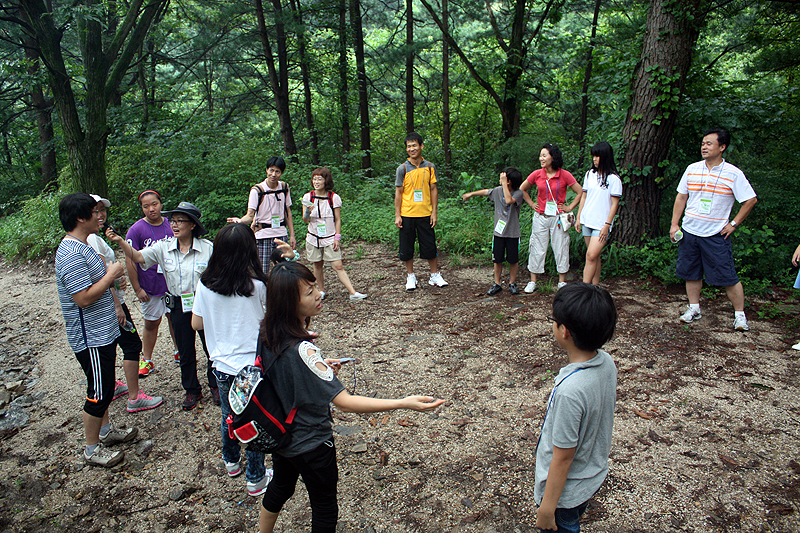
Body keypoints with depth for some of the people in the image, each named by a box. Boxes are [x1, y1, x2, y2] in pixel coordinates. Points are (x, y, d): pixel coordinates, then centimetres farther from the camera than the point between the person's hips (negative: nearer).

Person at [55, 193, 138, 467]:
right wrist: (110, 276, -19)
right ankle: (92, 449, 18)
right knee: (99, 393, 2)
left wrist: (111, 278, 6)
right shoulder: (72, 255, -24)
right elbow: (83, 298, -28)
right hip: (91, 338, -10)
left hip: (103, 331, 10)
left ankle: (105, 430, 40)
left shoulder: (83, 246, 10)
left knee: (105, 386, 23)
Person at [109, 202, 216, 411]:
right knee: (185, 352, 14)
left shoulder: (207, 248, -10)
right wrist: (120, 241, -22)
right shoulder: (164, 248, -3)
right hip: (178, 307, 3)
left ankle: (215, 385, 32)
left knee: (212, 347, 9)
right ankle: (192, 390, 33)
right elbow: (137, 257, -6)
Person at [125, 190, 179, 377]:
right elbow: (130, 261, -9)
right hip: (150, 288, -3)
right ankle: (146, 360, 23)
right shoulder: (136, 229, -9)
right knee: (151, 323, 8)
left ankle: (178, 352, 33)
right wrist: (137, 289, -10)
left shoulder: (171, 225, 1)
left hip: (173, 284, 3)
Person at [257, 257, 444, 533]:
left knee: (280, 486, 33)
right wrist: (404, 403, -39)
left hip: (278, 434, 8)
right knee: (325, 509, 17)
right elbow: (344, 401, -36)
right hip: (311, 443, -8)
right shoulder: (302, 350, -37)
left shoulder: (268, 334, -11)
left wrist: (320, 367, -1)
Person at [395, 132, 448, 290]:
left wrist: (434, 212, 0)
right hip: (407, 215, -1)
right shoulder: (402, 168, -1)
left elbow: (433, 190, 6)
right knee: (407, 246, 6)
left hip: (425, 214, 1)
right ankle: (410, 276, 21)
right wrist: (397, 216, -4)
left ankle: (435, 276, 20)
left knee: (430, 246, 6)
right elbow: (398, 192, 0)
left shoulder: (429, 167, 3)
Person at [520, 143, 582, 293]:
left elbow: (580, 192, 0)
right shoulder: (537, 174, 0)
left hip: (558, 217, -1)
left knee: (561, 248, 4)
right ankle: (532, 282, 14)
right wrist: (531, 204, 8)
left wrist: (570, 207, -3)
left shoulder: (564, 175, -7)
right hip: (540, 217, 2)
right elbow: (522, 190, 15)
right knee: (537, 248, 5)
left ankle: (562, 282, 16)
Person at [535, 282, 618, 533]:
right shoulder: (606, 362, -12)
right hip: (594, 473, 7)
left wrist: (547, 506, -13)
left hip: (566, 490, -7)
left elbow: (563, 457, -26)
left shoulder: (570, 390, -37)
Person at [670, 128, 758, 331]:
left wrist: (733, 224, -4)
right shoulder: (692, 169, 5)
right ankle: (694, 308, 24)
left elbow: (751, 200, 0)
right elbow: (681, 197, 11)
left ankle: (740, 315, 11)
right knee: (691, 272, 10)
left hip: (716, 234, -4)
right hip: (689, 231, 4)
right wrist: (674, 223, 5)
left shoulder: (734, 174, -6)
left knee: (728, 277, -2)